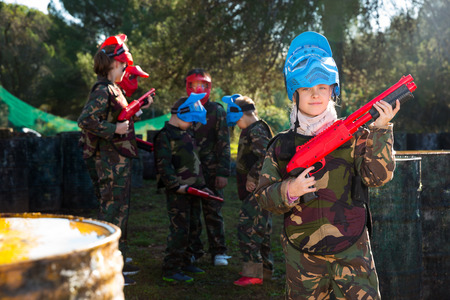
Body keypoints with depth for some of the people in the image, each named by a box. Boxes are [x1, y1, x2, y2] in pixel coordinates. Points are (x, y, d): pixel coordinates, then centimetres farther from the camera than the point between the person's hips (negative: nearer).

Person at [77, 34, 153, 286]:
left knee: (121, 211, 16)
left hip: (120, 161, 10)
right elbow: (86, 120, -25)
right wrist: (114, 129, -22)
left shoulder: (113, 89, 17)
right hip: (111, 162, -10)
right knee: (113, 212, -6)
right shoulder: (103, 90, -15)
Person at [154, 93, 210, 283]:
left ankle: (184, 263, 26)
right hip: (178, 191, -9)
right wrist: (177, 186, -22)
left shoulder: (185, 134, 19)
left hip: (192, 190, 9)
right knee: (179, 230, -8)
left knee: (191, 228, 14)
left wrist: (201, 186, 23)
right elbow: (164, 166, -18)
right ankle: (170, 270, -2)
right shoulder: (165, 136, -10)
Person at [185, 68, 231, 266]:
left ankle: (218, 251, 9)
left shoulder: (217, 111, 3)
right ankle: (194, 250, 17)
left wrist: (223, 173, -8)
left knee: (212, 211, -1)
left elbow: (224, 144, 0)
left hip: (210, 171, -3)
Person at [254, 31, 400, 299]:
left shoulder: (353, 136, 1)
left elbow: (378, 176, -10)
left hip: (351, 250, -1)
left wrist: (380, 130, -20)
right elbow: (264, 195, 3)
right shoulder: (282, 146, 4)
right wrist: (289, 191, -18)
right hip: (302, 255, 2)